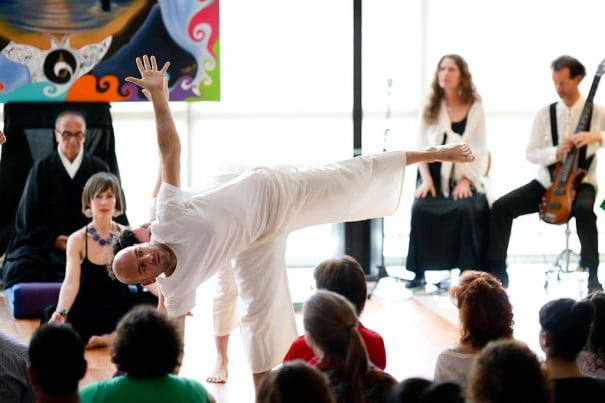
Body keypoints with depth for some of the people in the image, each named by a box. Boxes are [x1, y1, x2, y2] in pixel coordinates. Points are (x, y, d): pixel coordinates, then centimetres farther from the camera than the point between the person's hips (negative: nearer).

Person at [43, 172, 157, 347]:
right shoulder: (77, 240, -6)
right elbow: (71, 282, -18)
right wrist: (61, 312, -38)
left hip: (120, 305, 0)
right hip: (88, 308, 0)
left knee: (153, 301, -30)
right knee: (51, 315, -31)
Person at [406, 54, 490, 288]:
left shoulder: (475, 108, 3)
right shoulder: (430, 107, 7)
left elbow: (479, 150, -1)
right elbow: (422, 147, 4)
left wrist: (466, 181, -13)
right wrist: (426, 179, -10)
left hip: (464, 178, -1)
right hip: (435, 176, 2)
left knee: (468, 210, -31)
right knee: (420, 209, -27)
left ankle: (467, 274, -19)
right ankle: (420, 272, -14)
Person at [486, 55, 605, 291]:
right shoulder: (545, 114, 3)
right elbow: (530, 154, 2)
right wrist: (555, 152, -17)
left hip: (581, 183, -3)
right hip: (546, 182, 3)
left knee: (584, 210, -38)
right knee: (501, 207, -16)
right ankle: (497, 271, -5)